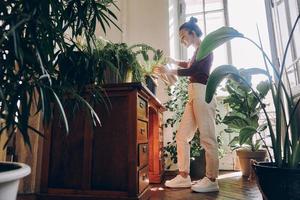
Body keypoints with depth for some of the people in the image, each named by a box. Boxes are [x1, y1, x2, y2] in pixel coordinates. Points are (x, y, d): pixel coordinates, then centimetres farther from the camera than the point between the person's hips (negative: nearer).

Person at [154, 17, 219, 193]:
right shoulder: (198, 51, 25)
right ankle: (184, 176, 8)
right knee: (182, 136, 4)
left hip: (202, 94, -9)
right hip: (194, 96, 9)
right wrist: (174, 61, 39)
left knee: (207, 138, -7)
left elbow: (192, 70, -14)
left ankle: (212, 180, 0)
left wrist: (169, 71, -6)